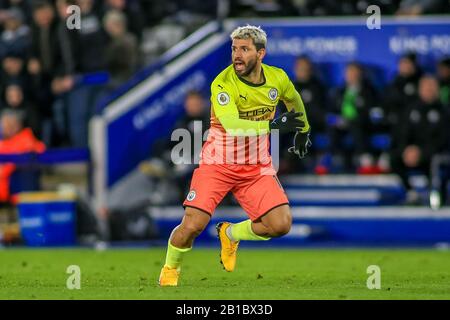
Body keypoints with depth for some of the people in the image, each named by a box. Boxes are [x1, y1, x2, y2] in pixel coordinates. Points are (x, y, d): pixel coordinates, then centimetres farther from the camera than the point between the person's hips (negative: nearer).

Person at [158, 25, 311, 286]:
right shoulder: (223, 84, -20)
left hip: (257, 167, 4)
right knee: (192, 226, -16)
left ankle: (231, 234, 17)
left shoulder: (278, 78, -5)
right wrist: (272, 125, -44)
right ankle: (170, 269, 18)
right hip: (218, 164, -4)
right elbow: (232, 125, -36)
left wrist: (303, 130, 32)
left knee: (281, 224, -14)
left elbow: (295, 101, 20)